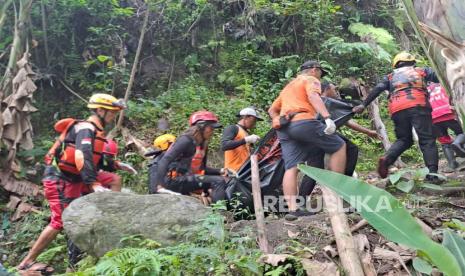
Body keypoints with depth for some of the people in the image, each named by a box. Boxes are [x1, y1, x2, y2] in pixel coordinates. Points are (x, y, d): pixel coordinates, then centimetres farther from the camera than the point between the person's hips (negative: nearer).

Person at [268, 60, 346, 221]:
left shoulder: (288, 86, 36)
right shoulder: (311, 80, 13)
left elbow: (272, 110, 33)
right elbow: (313, 96, -11)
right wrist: (327, 118, -21)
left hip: (284, 128, 7)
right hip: (303, 122, -7)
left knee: (291, 168, 0)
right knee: (339, 146, 6)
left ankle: (292, 209, -7)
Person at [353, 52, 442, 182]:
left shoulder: (391, 76, 28)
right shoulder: (422, 71, 28)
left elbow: (377, 90, 12)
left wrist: (363, 105, 7)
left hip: (397, 109, 2)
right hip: (418, 105, -2)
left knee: (404, 139, 14)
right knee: (427, 140, 0)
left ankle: (386, 158, -12)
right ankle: (433, 174, -12)